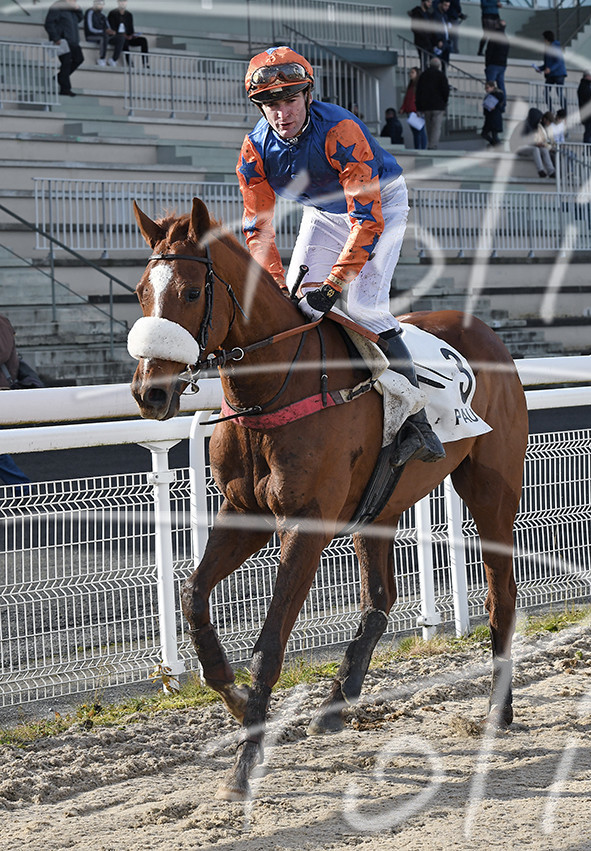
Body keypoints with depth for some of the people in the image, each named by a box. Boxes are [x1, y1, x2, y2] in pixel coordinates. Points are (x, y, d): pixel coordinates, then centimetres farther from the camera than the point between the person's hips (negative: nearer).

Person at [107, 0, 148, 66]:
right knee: (124, 41, -40)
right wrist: (123, 35, -22)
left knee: (143, 40, -20)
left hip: (128, 37, 6)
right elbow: (112, 28, -10)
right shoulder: (112, 13, 0)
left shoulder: (129, 15, 16)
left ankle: (146, 64, -30)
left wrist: (131, 35, -10)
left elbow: (131, 28, 15)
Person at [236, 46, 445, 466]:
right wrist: (279, 287, -26)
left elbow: (368, 219, -38)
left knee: (364, 305, -22)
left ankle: (417, 423, -22)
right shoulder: (256, 149, -18)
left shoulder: (340, 131, -36)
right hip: (323, 211, 6)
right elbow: (258, 227, -13)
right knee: (294, 303, -7)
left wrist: (332, 285, -41)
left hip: (382, 201, -6)